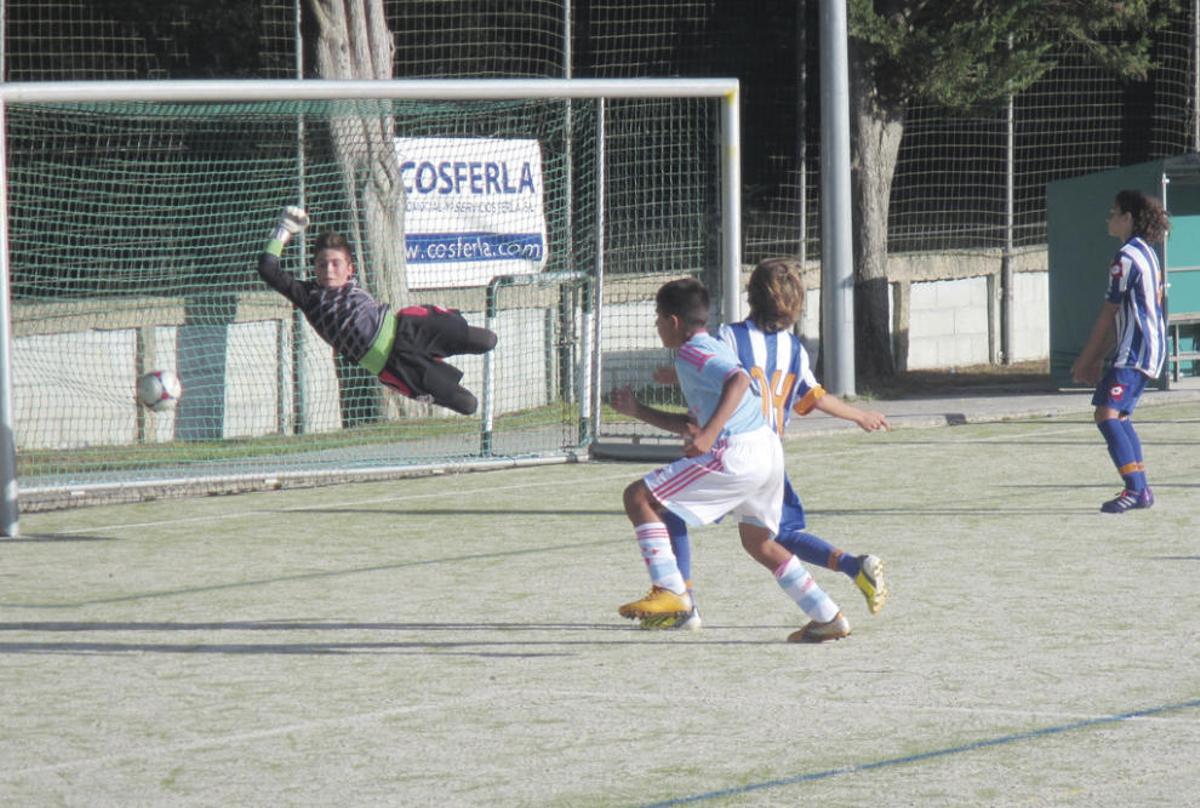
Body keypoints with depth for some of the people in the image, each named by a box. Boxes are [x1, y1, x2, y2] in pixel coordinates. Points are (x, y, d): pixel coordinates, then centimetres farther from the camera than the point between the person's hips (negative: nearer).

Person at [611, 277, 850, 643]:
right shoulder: (713, 348, 24)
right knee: (758, 541, 28)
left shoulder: (691, 354, -7)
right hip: (769, 451, 10)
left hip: (735, 457, -10)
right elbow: (695, 425, 29)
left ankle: (670, 592, -14)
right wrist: (639, 411, 28)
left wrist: (709, 435, -34)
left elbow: (738, 380, -27)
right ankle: (827, 617, 27)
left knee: (639, 497, -6)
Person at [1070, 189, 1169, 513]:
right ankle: (1140, 489, 22)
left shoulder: (1126, 258, -14)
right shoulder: (1146, 253, 18)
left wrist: (1085, 358, -6)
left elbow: (1108, 314, -12)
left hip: (1135, 350, -11)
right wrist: (1097, 357, 21)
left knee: (1107, 414, -18)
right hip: (1151, 348, 11)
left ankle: (1136, 489, -25)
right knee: (1120, 416, 20)